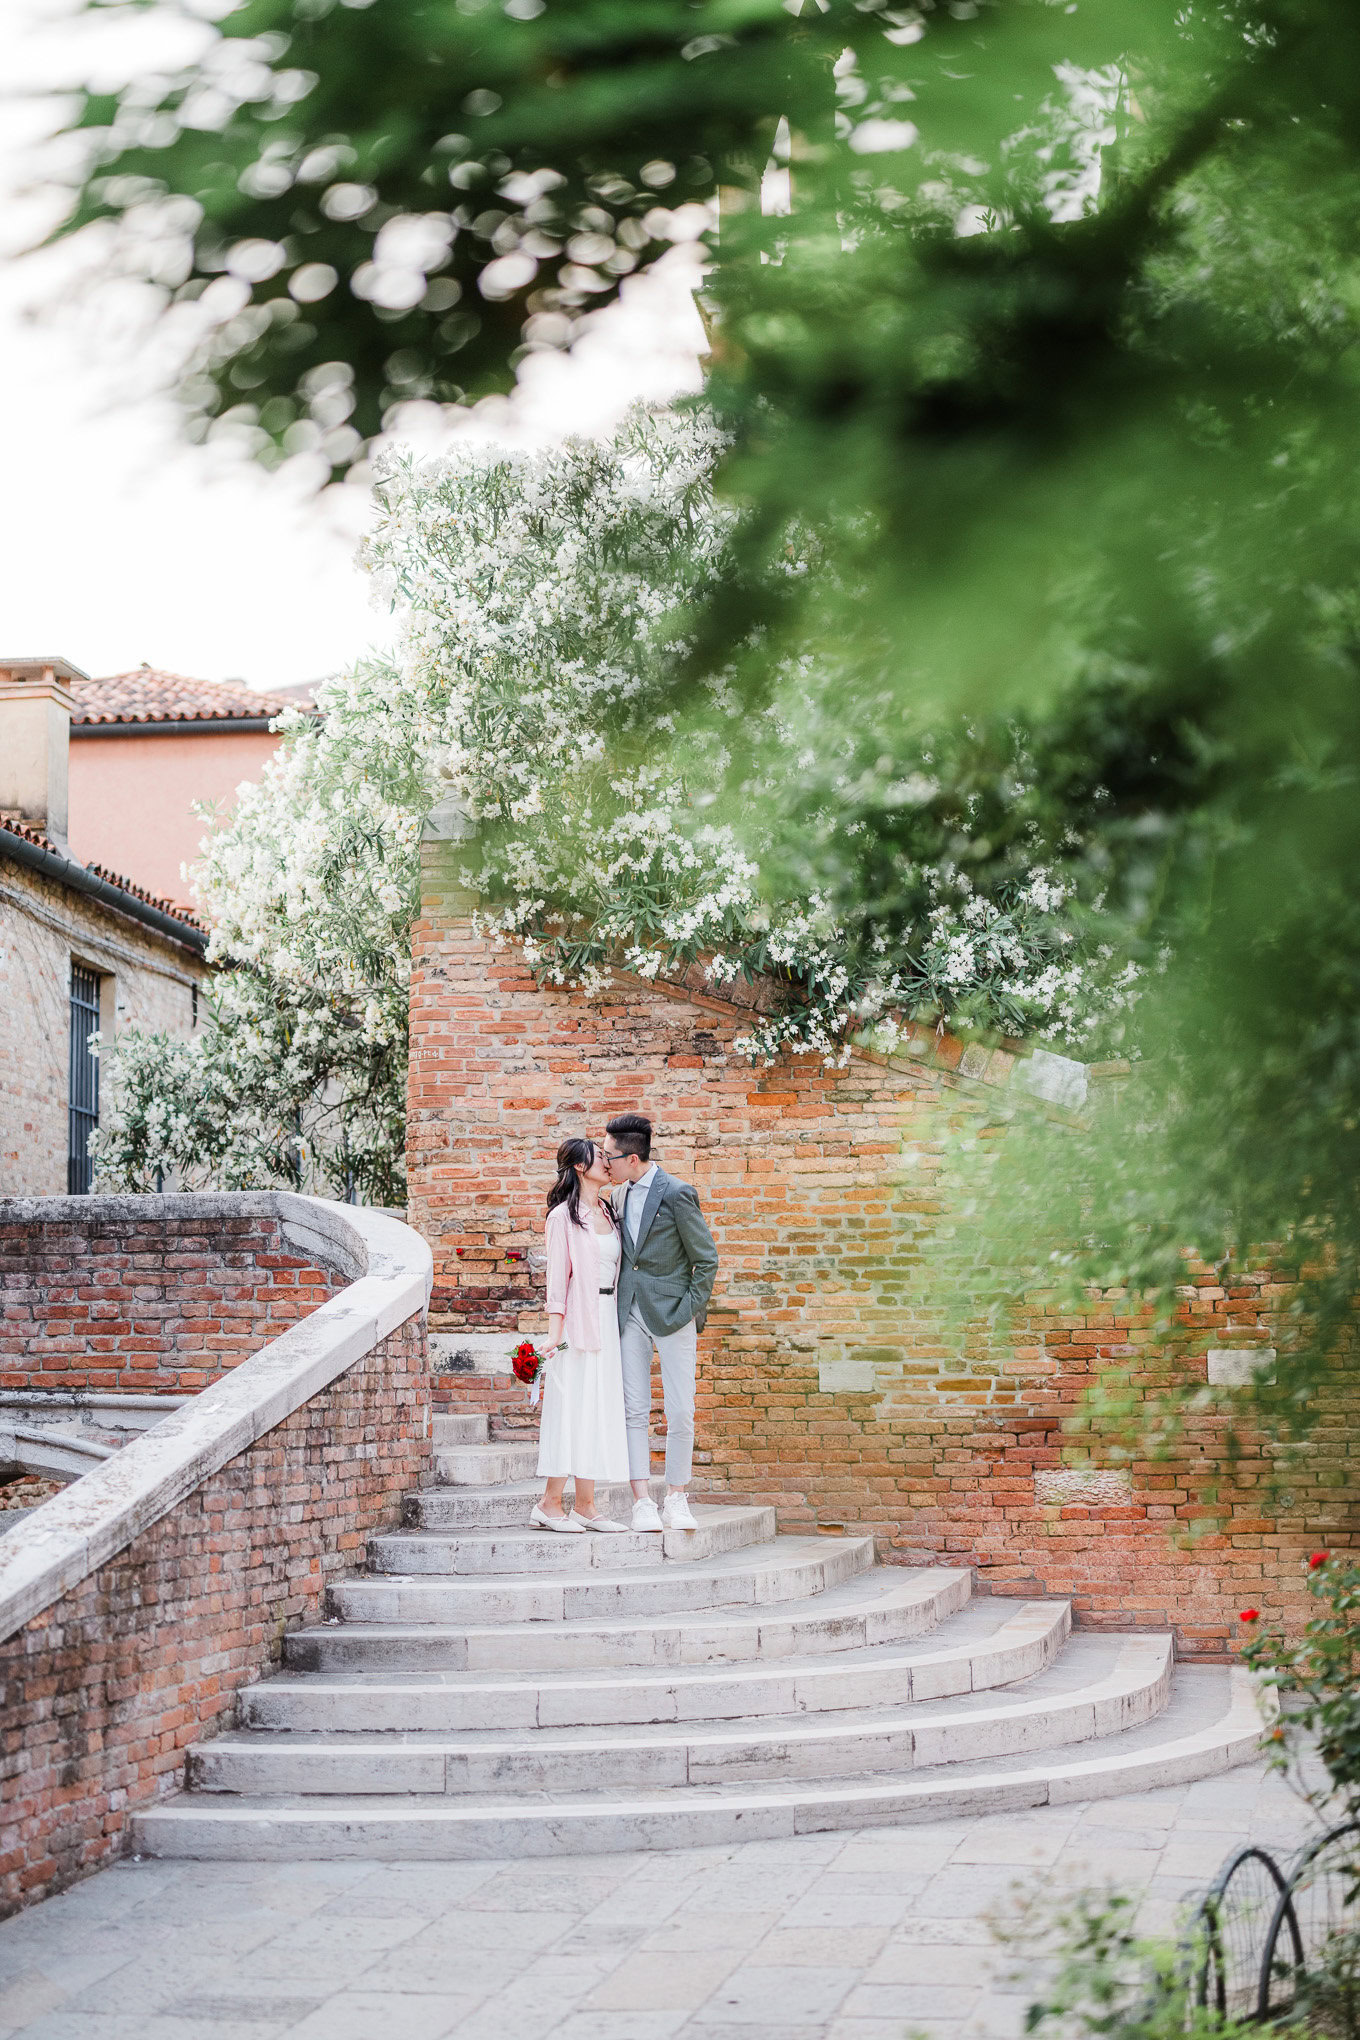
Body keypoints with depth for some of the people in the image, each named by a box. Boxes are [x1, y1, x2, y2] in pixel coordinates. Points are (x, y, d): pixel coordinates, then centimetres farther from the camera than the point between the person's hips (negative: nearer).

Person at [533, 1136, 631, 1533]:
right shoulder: (564, 1216, -6)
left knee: (601, 1409, 5)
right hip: (577, 1321, -7)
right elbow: (557, 1276, -9)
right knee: (571, 1407, -7)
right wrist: (554, 1332, -14)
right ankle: (550, 1504, -2)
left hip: (607, 1319, 7)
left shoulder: (608, 1213, 15)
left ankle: (585, 1507, 8)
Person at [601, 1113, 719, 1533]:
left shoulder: (677, 1194, -11)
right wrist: (616, 1305, 12)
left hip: (672, 1312, -6)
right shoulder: (620, 1194, 10)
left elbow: (707, 1259, -6)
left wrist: (690, 1310, -9)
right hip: (631, 1313, 6)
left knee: (680, 1413, -3)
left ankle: (676, 1501, 8)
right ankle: (642, 1503, 1)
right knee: (634, 1411, 0)